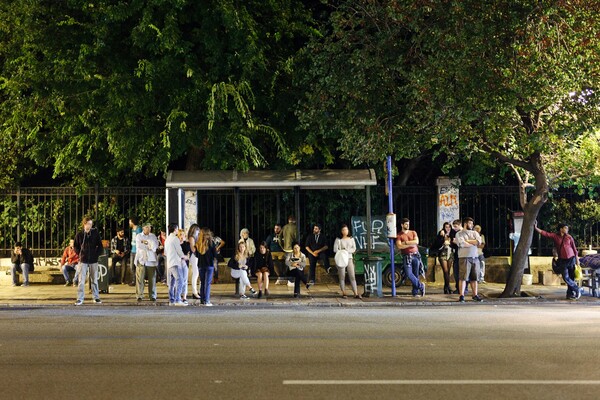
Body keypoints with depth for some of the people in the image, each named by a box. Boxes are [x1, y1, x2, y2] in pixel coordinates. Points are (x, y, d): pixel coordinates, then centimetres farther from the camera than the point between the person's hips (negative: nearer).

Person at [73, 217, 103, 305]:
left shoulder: (95, 233, 0)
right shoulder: (79, 234, -1)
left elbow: (100, 245, 6)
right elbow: (75, 246, 11)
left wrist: (97, 254, -2)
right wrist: (80, 254, 2)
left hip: (93, 260, 1)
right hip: (83, 260, -1)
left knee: (94, 280, 9)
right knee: (81, 280, -3)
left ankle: (96, 297, 19)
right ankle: (80, 299, 2)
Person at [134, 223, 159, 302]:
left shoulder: (153, 236, 15)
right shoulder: (138, 236, 9)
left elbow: (155, 246, -1)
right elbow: (138, 246, -6)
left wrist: (145, 242, -4)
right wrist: (149, 246, -2)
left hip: (151, 260, 2)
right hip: (141, 260, -2)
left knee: (152, 278, 0)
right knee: (140, 278, -7)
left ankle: (152, 296, 5)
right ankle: (139, 296, -3)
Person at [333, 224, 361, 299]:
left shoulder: (351, 239, 12)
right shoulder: (338, 239, 1)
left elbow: (354, 249, 5)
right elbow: (335, 249, -5)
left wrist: (346, 250, -9)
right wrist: (342, 252, -14)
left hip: (349, 259, 3)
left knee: (352, 276, -2)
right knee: (342, 277, 1)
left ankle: (356, 294, -5)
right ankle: (343, 293, 8)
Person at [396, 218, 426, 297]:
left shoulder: (413, 233, 12)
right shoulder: (399, 235, 3)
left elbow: (416, 241, -5)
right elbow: (399, 246, -10)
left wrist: (405, 242, -7)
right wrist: (411, 244, -9)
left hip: (415, 255, 2)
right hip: (406, 257, -2)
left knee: (416, 274, 0)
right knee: (408, 274, -15)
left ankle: (415, 292, 7)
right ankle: (420, 285, 3)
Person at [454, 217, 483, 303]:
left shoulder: (474, 233, 17)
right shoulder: (459, 234, 3)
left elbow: (479, 241, -2)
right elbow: (462, 244, -15)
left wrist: (466, 241, -6)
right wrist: (473, 243, -4)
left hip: (475, 258, 5)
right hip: (464, 258, -5)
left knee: (474, 278, 7)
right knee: (463, 277, -8)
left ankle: (475, 295, 12)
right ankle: (461, 296, -6)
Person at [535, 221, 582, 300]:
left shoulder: (569, 237, 3)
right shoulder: (555, 236, 1)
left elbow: (574, 248, 8)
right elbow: (544, 233, -4)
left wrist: (577, 259, 7)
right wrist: (536, 228, -15)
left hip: (571, 259, 0)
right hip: (562, 260, 0)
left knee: (571, 277, 1)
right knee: (566, 278, -8)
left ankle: (570, 294, 13)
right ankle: (577, 289, 10)